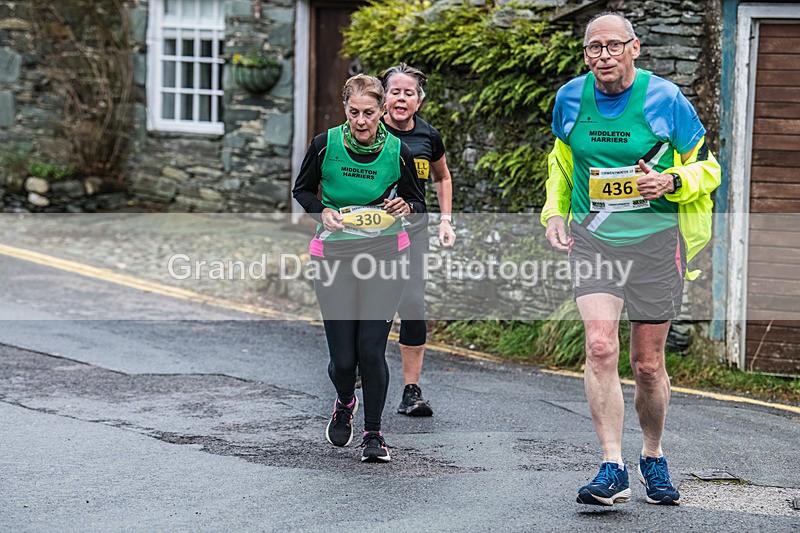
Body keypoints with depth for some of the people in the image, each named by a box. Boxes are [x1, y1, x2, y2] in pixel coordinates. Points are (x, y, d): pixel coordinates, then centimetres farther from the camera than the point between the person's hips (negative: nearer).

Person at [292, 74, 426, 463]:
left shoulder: (398, 151, -5)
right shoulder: (325, 145, -6)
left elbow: (418, 203, 7)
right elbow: (301, 190, 8)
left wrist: (405, 206, -16)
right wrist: (322, 211, -12)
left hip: (385, 254, 0)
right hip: (333, 255, 0)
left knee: (371, 349, -9)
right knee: (342, 356, -2)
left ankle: (373, 432, 11)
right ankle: (344, 404, 34)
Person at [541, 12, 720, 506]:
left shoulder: (664, 98, -7)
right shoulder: (571, 99, 3)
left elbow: (706, 167, 3)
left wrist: (671, 182, -17)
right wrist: (555, 212, 10)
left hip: (655, 237, -2)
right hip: (593, 237, 2)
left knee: (648, 363, 5)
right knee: (600, 347, -17)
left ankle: (653, 460, 28)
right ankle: (613, 470, -16)